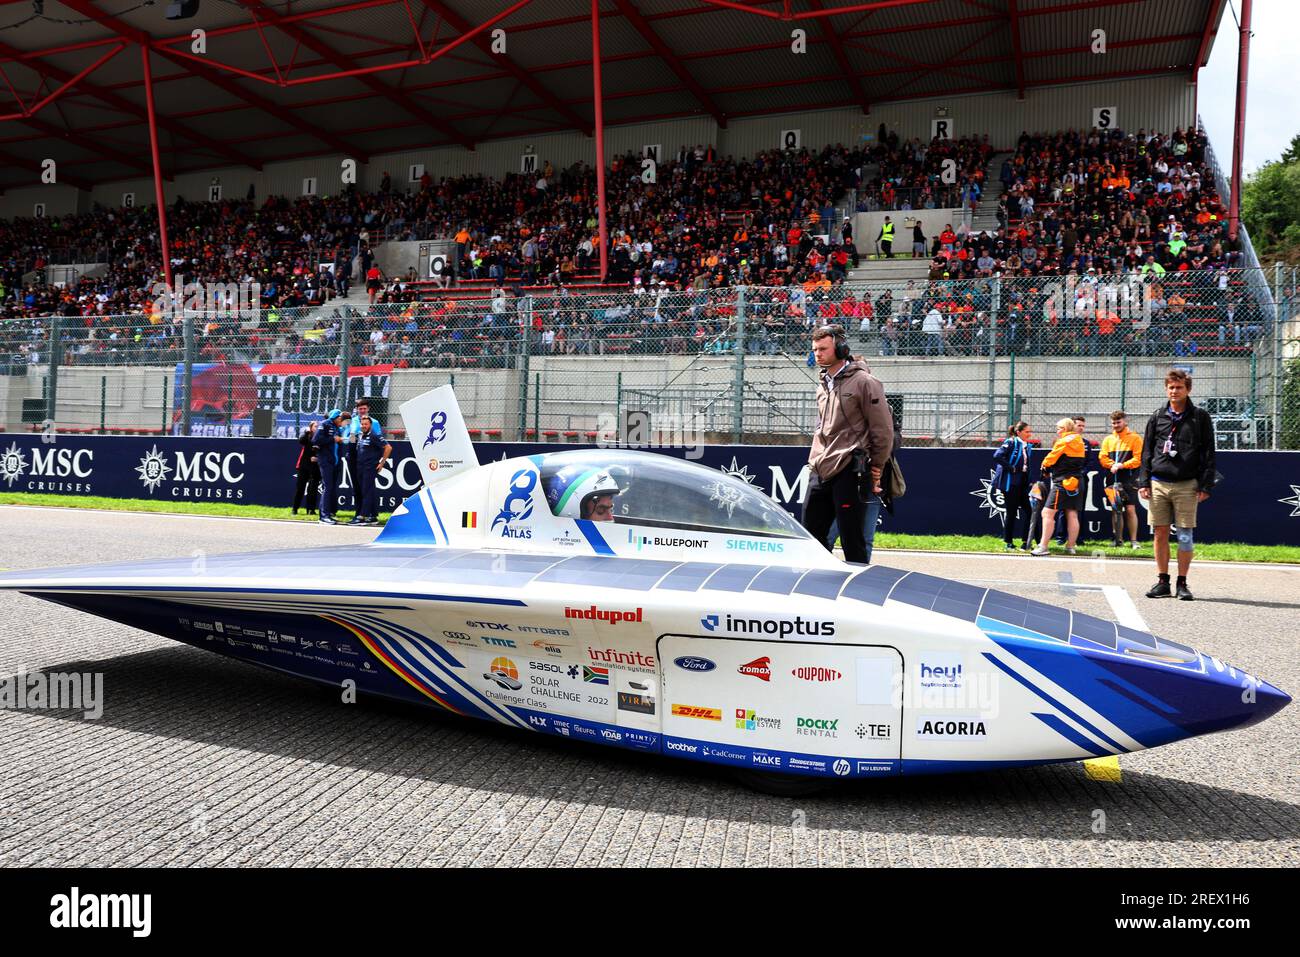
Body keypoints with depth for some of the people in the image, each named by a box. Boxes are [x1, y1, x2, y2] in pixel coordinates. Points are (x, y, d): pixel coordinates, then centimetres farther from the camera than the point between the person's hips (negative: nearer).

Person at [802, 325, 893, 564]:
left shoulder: (864, 382, -8)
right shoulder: (823, 386, 17)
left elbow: (883, 429, -8)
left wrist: (875, 469, -4)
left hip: (848, 472, -8)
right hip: (819, 472, 8)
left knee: (851, 540, -2)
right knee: (811, 534, 11)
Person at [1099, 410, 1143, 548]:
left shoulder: (1135, 438, 2)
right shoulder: (1108, 439, 15)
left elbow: (1138, 459, -6)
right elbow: (1103, 458, 7)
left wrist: (1122, 465, -17)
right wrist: (1112, 465, -11)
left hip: (1129, 480, -4)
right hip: (1113, 480, 4)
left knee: (1130, 509, -7)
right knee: (1115, 509, 6)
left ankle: (1133, 541, -3)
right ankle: (1118, 539, 12)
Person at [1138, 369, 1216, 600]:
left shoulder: (1200, 417, 4)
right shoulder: (1157, 417, 10)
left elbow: (1208, 453, 2)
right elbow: (1147, 452, 11)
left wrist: (1205, 485, -4)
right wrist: (1143, 481, 3)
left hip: (1186, 485, -2)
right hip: (1158, 484, 2)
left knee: (1185, 536, 0)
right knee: (1160, 533, 4)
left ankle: (1182, 583, 9)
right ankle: (1163, 581, 12)